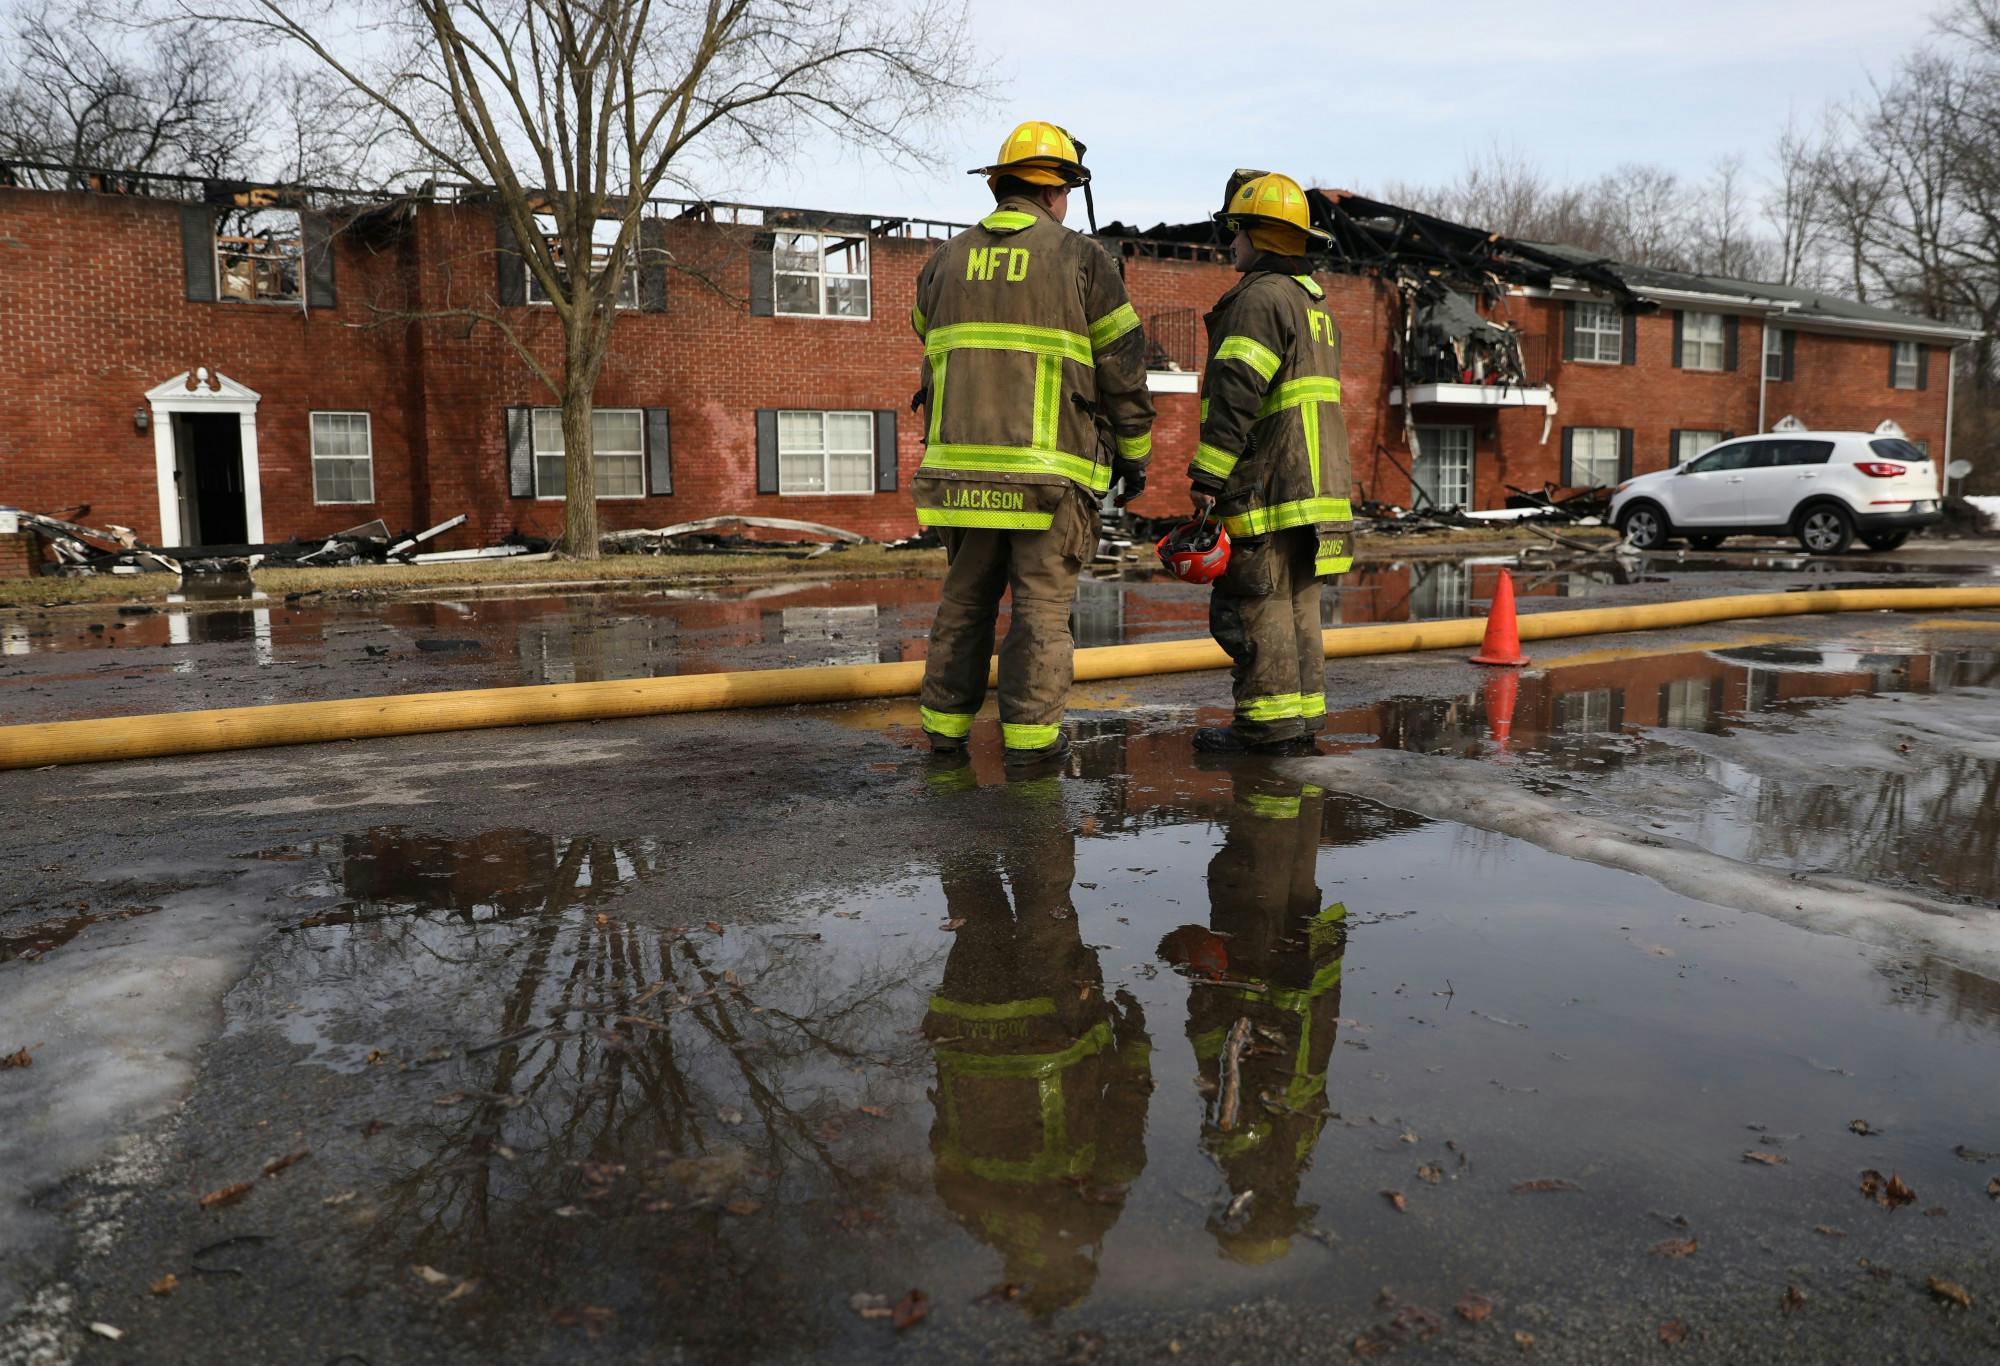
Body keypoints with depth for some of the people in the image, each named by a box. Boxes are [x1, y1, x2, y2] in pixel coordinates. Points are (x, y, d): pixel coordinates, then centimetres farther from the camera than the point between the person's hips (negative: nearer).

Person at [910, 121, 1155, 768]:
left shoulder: (945, 261, 12)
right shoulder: (1082, 259, 0)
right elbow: (1122, 368, 1)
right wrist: (1133, 456, 10)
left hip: (962, 464, 4)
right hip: (1051, 470, -4)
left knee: (965, 598, 13)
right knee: (1042, 604, 3)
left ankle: (946, 723, 17)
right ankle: (1029, 734, 4)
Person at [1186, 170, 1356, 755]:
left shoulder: (1260, 297, -10)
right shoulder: (1314, 301, 22)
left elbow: (1235, 395, -19)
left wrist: (1207, 475, -19)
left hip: (1268, 484, -10)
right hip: (1313, 483, 10)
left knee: (1255, 603, -6)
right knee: (1296, 602, 12)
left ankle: (1270, 722, -4)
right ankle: (1302, 717, 15)